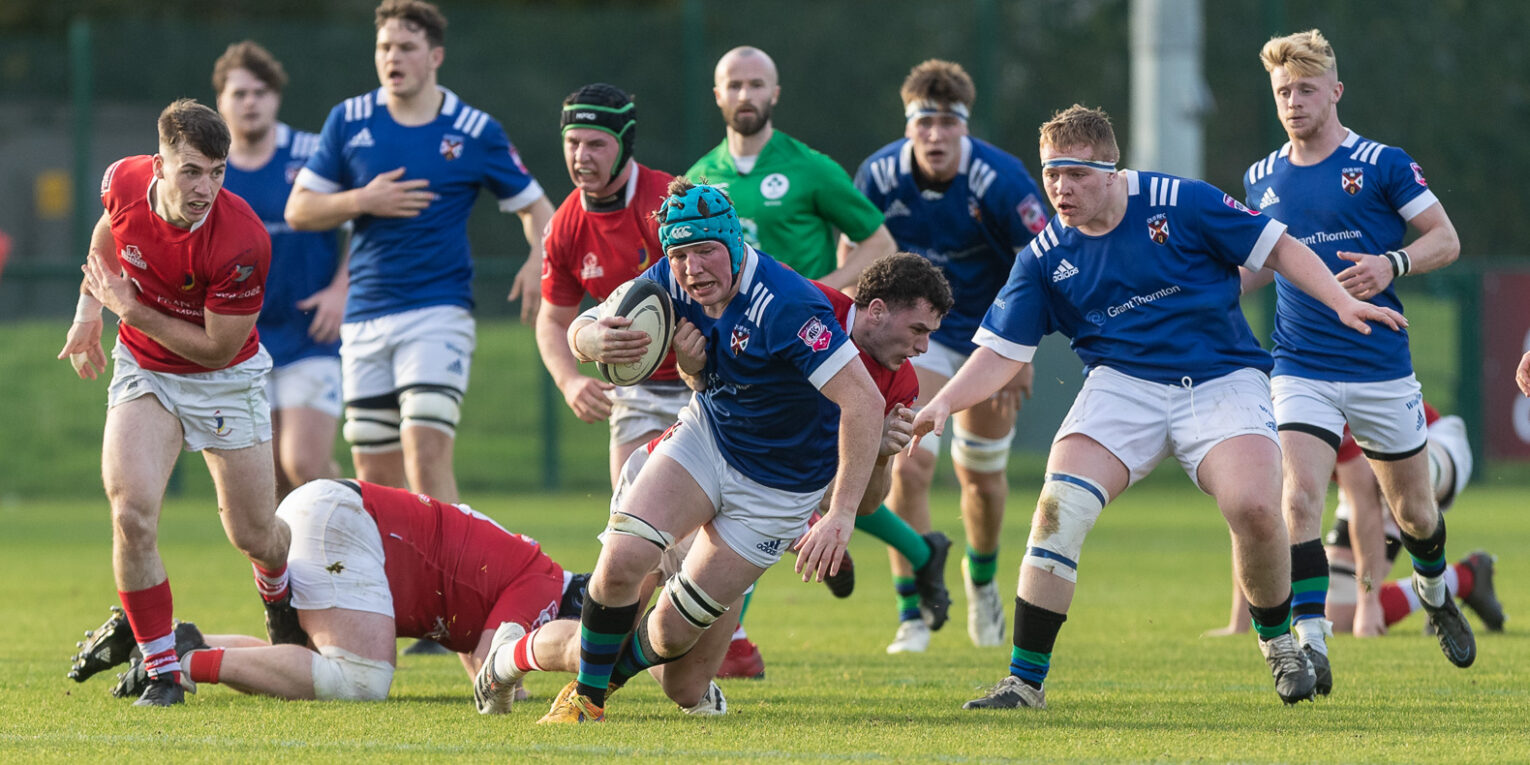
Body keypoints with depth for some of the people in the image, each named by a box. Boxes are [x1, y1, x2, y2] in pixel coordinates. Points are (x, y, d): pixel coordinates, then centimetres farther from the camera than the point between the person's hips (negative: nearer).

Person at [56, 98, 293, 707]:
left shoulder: (242, 241, -32)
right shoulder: (124, 180, -19)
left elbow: (218, 347, -22)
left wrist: (130, 309, -21)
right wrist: (89, 311, 6)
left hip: (224, 378, -2)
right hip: (143, 370, 2)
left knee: (254, 537, 6)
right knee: (131, 513, -20)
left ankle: (280, 600, 46)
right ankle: (161, 672, -7)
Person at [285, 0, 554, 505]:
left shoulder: (475, 132, 0)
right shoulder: (348, 122, 5)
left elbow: (535, 206, 9)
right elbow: (298, 211, 8)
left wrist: (538, 259, -11)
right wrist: (362, 202, -10)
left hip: (438, 312, -4)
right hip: (365, 319, 4)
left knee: (426, 454, -19)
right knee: (375, 475, 6)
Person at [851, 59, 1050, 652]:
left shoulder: (1001, 181, -23)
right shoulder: (879, 176, -18)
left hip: (990, 335, 0)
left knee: (982, 475, 10)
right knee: (910, 466, -16)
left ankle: (982, 580, 42)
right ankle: (913, 615, -8)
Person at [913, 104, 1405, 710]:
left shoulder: (1180, 204, -6)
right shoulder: (1047, 257, 1)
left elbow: (1277, 249, 2)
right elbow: (1001, 352, 4)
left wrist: (1342, 301, -10)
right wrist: (944, 403, -13)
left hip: (1223, 380, -2)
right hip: (1122, 383, 2)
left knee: (1253, 507, -26)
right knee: (1059, 504, -22)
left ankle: (1277, 639, 5)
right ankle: (1025, 681, -13)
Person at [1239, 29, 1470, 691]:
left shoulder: (1382, 164, -5)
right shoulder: (1262, 178, 7)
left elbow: (1445, 239, -2)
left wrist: (1391, 265, -20)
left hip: (1382, 369, -2)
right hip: (1301, 370, 2)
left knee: (1413, 510, 13)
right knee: (1299, 498, -20)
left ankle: (1436, 594, 44)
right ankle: (1310, 642, -21)